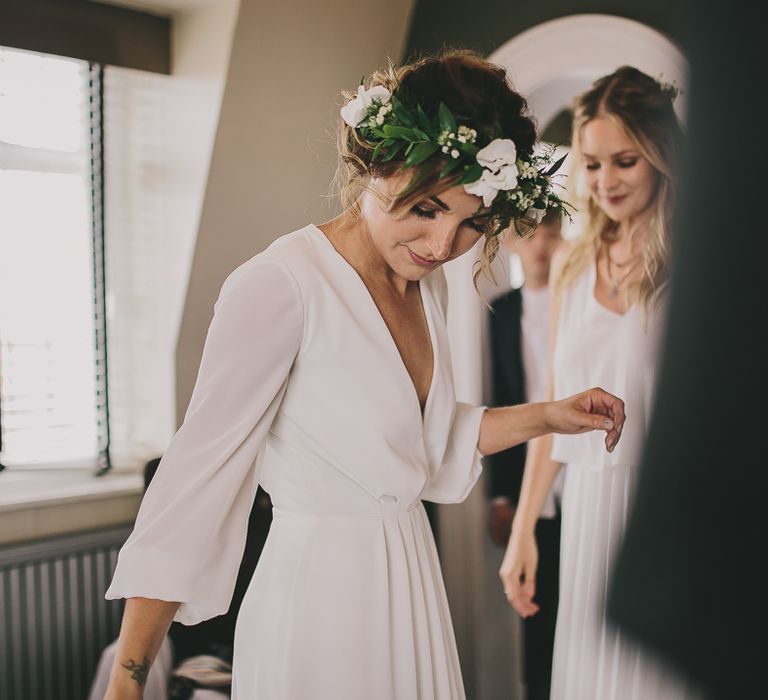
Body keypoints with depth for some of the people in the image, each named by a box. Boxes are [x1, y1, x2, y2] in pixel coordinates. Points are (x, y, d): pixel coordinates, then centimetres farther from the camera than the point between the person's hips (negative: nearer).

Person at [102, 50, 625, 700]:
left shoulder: (426, 283, 5)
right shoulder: (278, 287, -22)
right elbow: (201, 469, -24)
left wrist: (548, 416, 9)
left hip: (410, 587, 8)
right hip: (319, 600, -8)